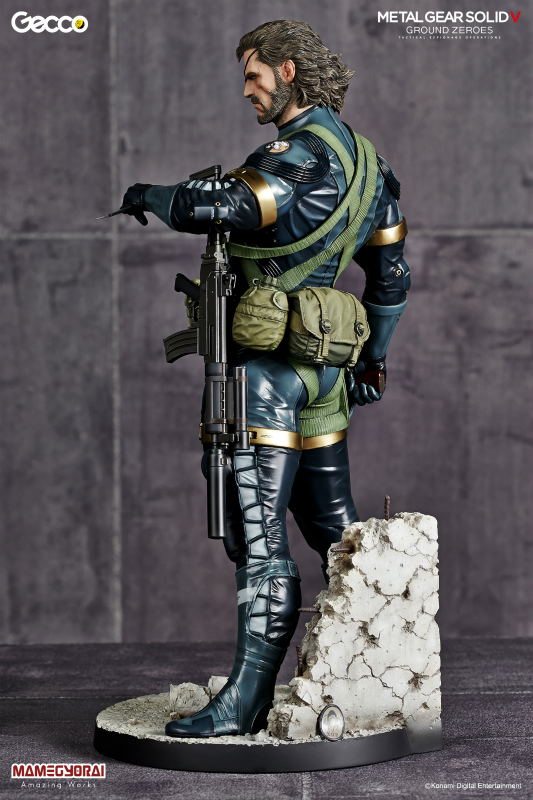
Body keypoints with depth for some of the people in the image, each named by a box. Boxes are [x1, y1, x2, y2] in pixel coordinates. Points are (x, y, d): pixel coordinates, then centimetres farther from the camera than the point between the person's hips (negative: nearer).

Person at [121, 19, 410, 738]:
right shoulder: (362, 156, 15)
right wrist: (371, 360, 28)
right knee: (333, 524, 18)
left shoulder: (303, 153, -16)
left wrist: (148, 195, -8)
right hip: (326, 369, 10)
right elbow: (391, 275, 20)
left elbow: (209, 207, -29)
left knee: (259, 534, -8)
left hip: (272, 367, -10)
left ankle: (247, 701, -6)